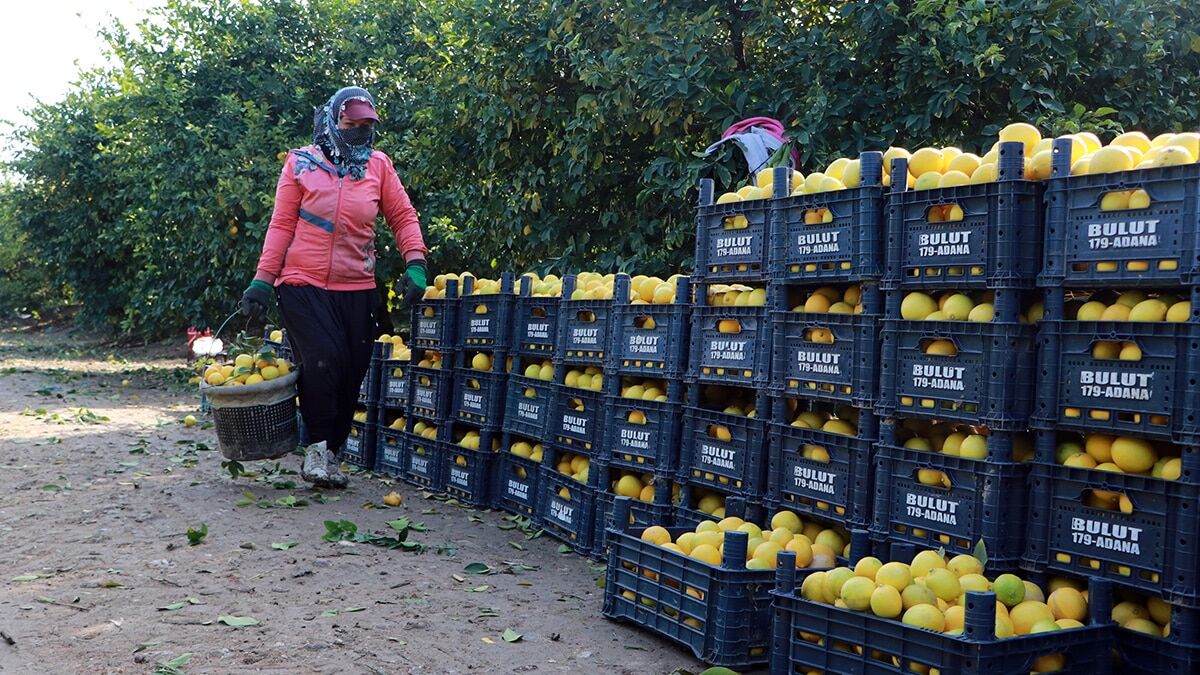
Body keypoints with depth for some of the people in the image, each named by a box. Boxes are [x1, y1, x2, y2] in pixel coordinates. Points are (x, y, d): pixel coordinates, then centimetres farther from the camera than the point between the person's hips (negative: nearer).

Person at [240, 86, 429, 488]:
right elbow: (282, 224, 2)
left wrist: (415, 262, -7)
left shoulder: (379, 165, 7)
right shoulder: (301, 163, 2)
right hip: (304, 284, -3)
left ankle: (332, 454, 22)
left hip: (357, 289, 3)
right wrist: (262, 280, -4)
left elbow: (403, 217, 9)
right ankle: (318, 446, 3)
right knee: (322, 362, -16)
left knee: (351, 374, 5)